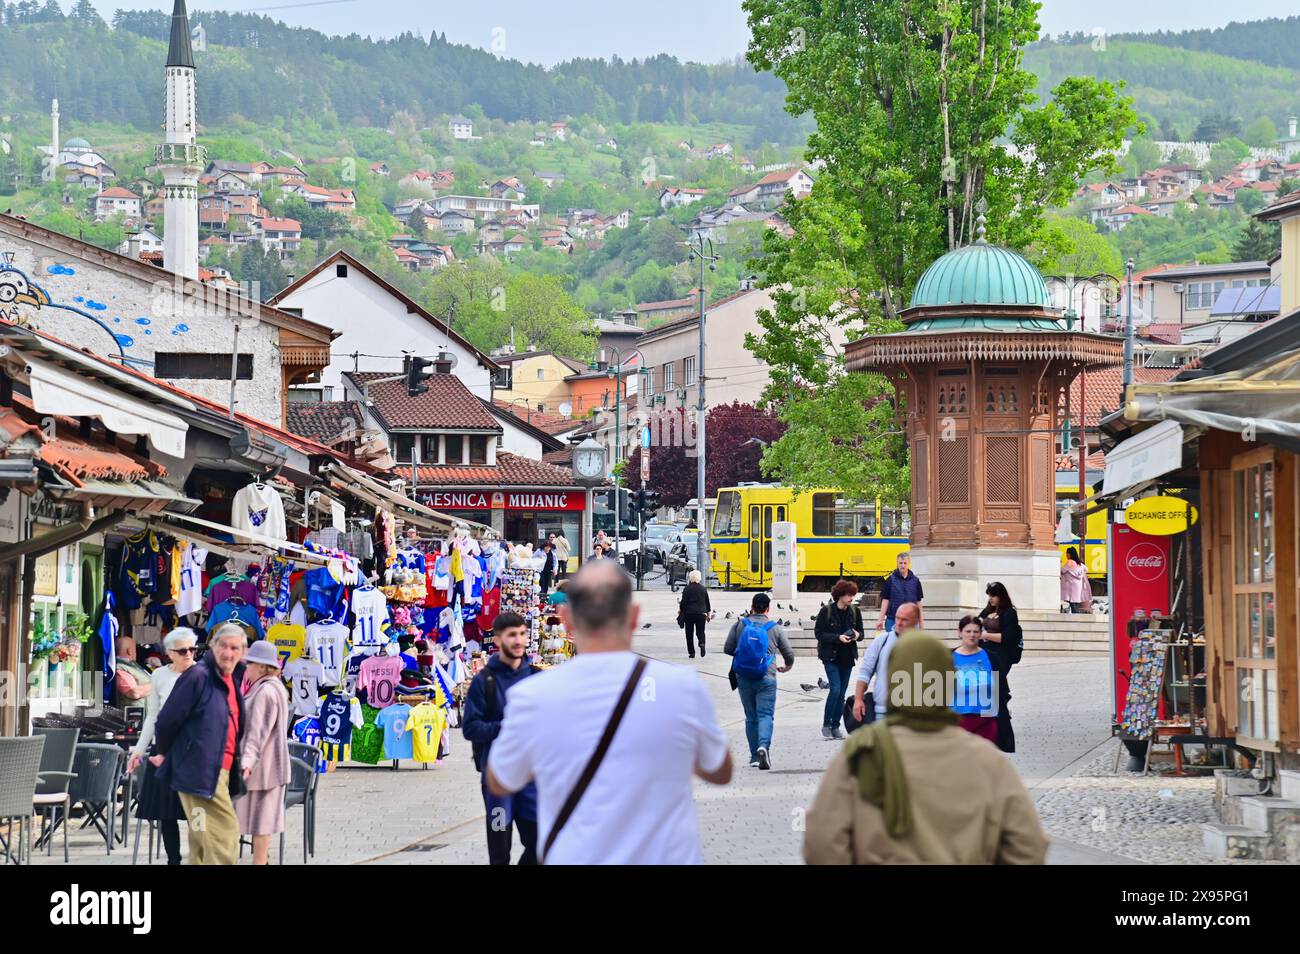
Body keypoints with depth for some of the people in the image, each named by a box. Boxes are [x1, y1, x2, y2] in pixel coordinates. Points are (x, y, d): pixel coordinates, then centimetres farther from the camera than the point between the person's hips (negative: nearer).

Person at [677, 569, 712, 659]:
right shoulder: (703, 589, 4)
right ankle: (702, 643, -24)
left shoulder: (687, 589, -6)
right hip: (701, 613, 2)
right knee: (700, 631, 8)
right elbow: (707, 603, 10)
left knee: (689, 634, 7)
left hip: (689, 614, -2)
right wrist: (709, 613, 19)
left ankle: (691, 652, 6)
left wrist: (680, 610, 4)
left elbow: (683, 602, -8)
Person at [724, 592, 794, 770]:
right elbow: (789, 654, 9)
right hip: (766, 678, -2)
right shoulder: (775, 628, 1)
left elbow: (727, 649, 7)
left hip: (743, 678, 2)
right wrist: (786, 666, 32)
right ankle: (764, 745, -29)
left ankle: (755, 755, 16)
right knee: (766, 715, -4)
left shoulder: (739, 625, 3)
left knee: (751, 717, 12)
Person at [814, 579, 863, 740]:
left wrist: (857, 635, -12)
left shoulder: (855, 611, 3)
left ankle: (835, 726, 15)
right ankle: (826, 725, -1)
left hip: (847, 657, 4)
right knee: (835, 689, -15)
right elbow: (819, 633, -9)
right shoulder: (826, 611, -9)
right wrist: (838, 637, -21)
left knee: (842, 693, 6)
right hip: (831, 656, -4)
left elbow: (861, 632, 12)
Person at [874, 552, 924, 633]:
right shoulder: (891, 580, 0)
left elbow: (919, 602, 9)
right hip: (893, 620, -1)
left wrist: (921, 622, 8)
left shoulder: (915, 581, 4)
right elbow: (885, 600, 1)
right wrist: (880, 619, -3)